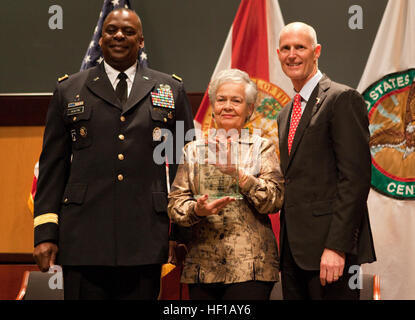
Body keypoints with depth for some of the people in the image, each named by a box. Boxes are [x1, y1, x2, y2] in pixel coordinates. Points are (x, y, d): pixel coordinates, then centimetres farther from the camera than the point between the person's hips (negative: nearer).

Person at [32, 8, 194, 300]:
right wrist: (45, 232, 1)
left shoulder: (170, 90, 11)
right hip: (83, 241, 0)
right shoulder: (69, 91, 11)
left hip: (145, 240, 0)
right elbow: (52, 166, 8)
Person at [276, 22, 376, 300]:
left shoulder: (343, 99, -7)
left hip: (329, 248, -8)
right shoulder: (286, 115, 20)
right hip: (293, 248, 8)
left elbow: (355, 177, -15)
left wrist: (336, 246, -21)